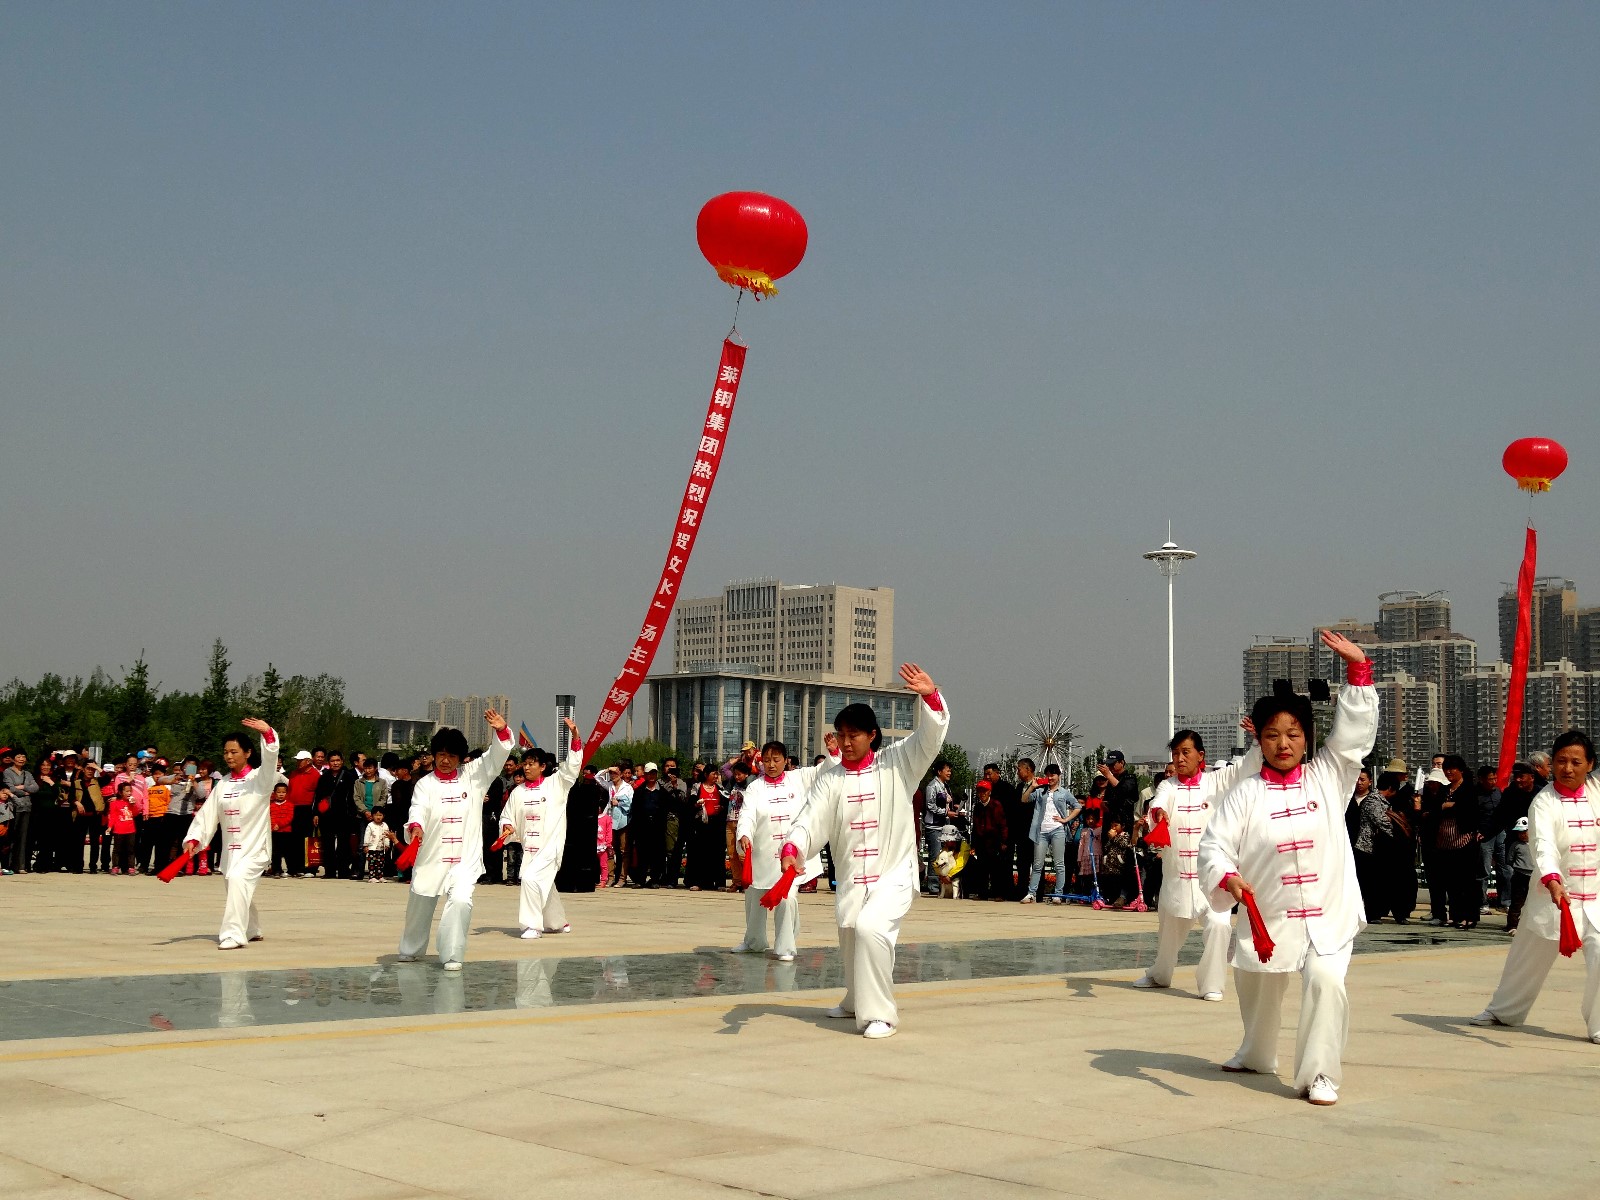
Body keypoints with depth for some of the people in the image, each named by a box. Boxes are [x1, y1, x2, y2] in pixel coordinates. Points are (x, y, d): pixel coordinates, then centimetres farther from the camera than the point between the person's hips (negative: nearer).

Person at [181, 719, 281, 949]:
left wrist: (267, 733, -41)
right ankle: (252, 930, 40)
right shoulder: (222, 785, 11)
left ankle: (234, 935, -28)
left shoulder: (259, 779, -5)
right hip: (230, 848, 7)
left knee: (238, 880, -27)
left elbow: (270, 759, -24)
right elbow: (207, 814, 6)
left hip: (254, 846, -7)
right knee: (240, 889, 16)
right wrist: (194, 839, -8)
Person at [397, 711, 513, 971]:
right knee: (419, 905, 14)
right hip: (430, 856, 1)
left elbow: (496, 757, -5)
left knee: (461, 901, -21)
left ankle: (452, 956, -13)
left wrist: (501, 731, -24)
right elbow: (418, 809, -16)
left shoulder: (473, 776, 4)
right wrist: (415, 826, -38)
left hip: (465, 858, -1)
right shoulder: (425, 784, 0)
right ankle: (411, 950, 39)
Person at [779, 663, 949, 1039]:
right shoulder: (829, 776, 0)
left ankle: (879, 1014, -13)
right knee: (850, 937, 18)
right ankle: (857, 1001, 48)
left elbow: (930, 736, -16)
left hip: (893, 874, -4)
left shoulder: (897, 763, -5)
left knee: (870, 928, -26)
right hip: (851, 878, 4)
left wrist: (931, 696, -33)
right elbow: (811, 819, -10)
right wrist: (792, 849, -30)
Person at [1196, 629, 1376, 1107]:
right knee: (1258, 992, 20)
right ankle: (1257, 1054, 51)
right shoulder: (1245, 795, -5)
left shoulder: (1328, 777, -1)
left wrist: (1357, 668, -13)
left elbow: (1356, 730, -7)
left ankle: (1318, 1074, -11)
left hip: (1329, 915, -1)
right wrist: (1227, 877, -27)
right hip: (1267, 918, 1)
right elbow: (1213, 846, -7)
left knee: (1325, 981, -25)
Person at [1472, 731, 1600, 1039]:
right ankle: (1502, 1010, 35)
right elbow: (1543, 844, -27)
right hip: (1553, 893, -2)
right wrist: (1552, 881, -43)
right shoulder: (1544, 802, -12)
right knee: (1528, 958, 13)